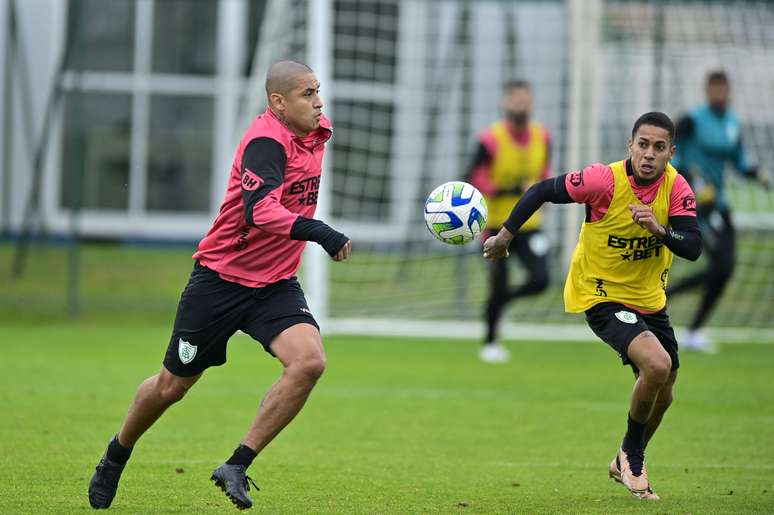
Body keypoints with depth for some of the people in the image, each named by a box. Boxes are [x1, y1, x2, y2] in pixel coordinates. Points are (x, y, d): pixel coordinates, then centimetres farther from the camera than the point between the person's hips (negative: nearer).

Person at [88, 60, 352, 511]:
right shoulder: (266, 142, -23)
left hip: (275, 285, 6)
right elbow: (260, 211, -39)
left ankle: (237, 467, -12)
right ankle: (117, 457, 38)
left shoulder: (317, 131, 2)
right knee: (172, 386, 8)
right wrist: (317, 232, -49)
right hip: (221, 281, -6)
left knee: (310, 361, -22)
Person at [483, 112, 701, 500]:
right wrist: (505, 235, -8)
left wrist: (659, 229, -36)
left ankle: (627, 465, 44)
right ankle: (631, 454, -2)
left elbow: (693, 247, -18)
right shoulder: (605, 181, -24)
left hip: (649, 299, 6)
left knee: (662, 392, 16)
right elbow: (544, 191, -12)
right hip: (602, 297, -6)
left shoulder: (677, 188, -12)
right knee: (657, 365, -27)